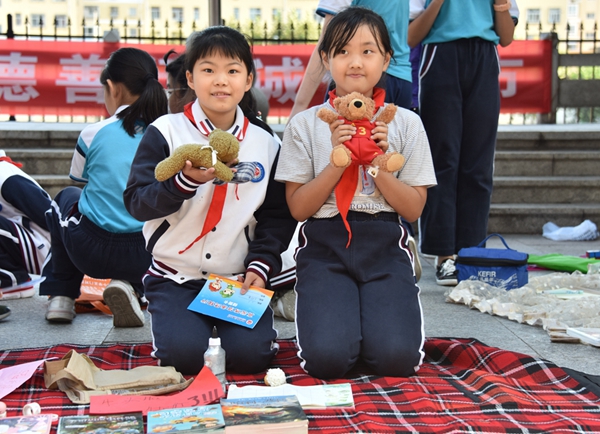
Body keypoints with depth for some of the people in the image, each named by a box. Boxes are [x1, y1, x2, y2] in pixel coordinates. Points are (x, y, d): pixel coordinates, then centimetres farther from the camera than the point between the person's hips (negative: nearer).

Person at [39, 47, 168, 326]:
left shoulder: (93, 135, -6)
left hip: (92, 252, 0)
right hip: (149, 255, 1)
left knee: (66, 198, 31)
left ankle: (61, 295, 26)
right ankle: (130, 285, 7)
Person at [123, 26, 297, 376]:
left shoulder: (266, 143, 3)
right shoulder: (166, 132, -4)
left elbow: (278, 216, 7)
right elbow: (137, 203, -10)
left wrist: (261, 264, -9)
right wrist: (186, 181, -28)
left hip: (239, 277, 2)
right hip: (176, 276, -1)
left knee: (251, 355, -19)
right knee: (184, 355, -22)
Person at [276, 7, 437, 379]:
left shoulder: (405, 123, 6)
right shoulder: (306, 124, 4)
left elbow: (414, 208, 4)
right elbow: (298, 207, 0)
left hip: (385, 247, 1)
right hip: (325, 246, 0)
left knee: (397, 358, -20)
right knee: (326, 358, -23)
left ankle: (371, 312, 13)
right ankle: (339, 315, 12)